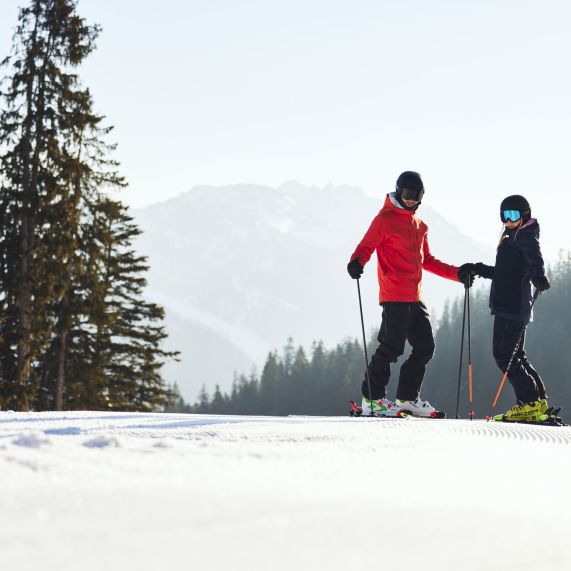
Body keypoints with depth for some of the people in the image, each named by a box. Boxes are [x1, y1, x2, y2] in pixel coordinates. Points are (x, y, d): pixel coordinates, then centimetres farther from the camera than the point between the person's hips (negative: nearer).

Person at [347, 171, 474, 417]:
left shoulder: (420, 226, 21)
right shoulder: (385, 219, -2)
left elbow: (427, 260, 29)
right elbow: (366, 246, -10)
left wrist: (457, 273, 23)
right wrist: (356, 263, -32)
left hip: (414, 299, 8)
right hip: (394, 297, -8)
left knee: (425, 347, 6)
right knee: (391, 348, -11)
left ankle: (407, 397, 15)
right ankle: (372, 398, -2)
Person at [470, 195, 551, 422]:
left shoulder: (526, 237, -7)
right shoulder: (512, 239, 22)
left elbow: (535, 262, -28)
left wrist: (539, 277, -48)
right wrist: (480, 270, 36)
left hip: (513, 307, -10)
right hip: (508, 306, 10)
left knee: (504, 354, -10)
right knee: (516, 355, 13)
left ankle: (531, 402, -10)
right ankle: (538, 401, 14)